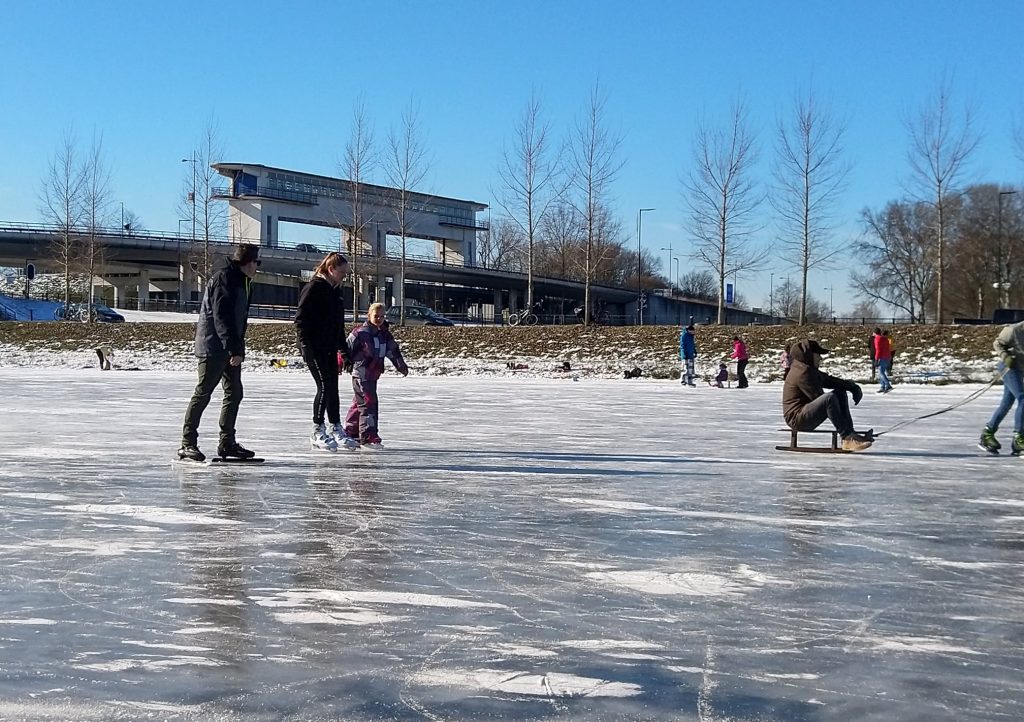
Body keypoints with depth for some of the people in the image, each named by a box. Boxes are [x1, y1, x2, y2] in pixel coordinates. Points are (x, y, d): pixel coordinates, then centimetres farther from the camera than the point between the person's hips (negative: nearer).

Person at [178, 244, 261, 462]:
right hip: (213, 347, -10)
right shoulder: (224, 279, -13)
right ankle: (187, 443, -3)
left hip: (230, 349, 10)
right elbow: (221, 317, -22)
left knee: (234, 393, 10)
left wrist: (239, 348, 14)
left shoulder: (240, 281, 19)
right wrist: (234, 349, -26)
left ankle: (227, 442, 17)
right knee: (203, 393, -7)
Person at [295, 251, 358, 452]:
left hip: (330, 349, 8)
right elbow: (301, 319, -15)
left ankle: (337, 430, 16)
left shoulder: (335, 292, 15)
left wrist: (344, 351, 21)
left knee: (332, 387, 10)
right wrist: (306, 346, -21)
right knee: (325, 386, -11)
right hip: (314, 349, -8)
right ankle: (318, 432, -3)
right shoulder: (314, 288, -10)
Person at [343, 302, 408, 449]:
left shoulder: (385, 335, 9)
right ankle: (368, 436, -16)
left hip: (373, 375, 8)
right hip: (361, 374, -8)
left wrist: (402, 366, 14)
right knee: (368, 402, -14)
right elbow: (346, 349, -9)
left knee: (359, 403, 17)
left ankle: (351, 433, 28)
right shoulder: (360, 333, -11)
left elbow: (394, 351, 17)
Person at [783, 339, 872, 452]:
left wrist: (852, 387, 4)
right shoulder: (802, 373, -17)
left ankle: (850, 434, -2)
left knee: (840, 392, 9)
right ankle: (847, 438, -29)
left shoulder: (810, 369, 16)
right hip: (797, 418, -11)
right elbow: (818, 397, -18)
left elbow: (829, 380, 16)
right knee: (830, 398, -32)